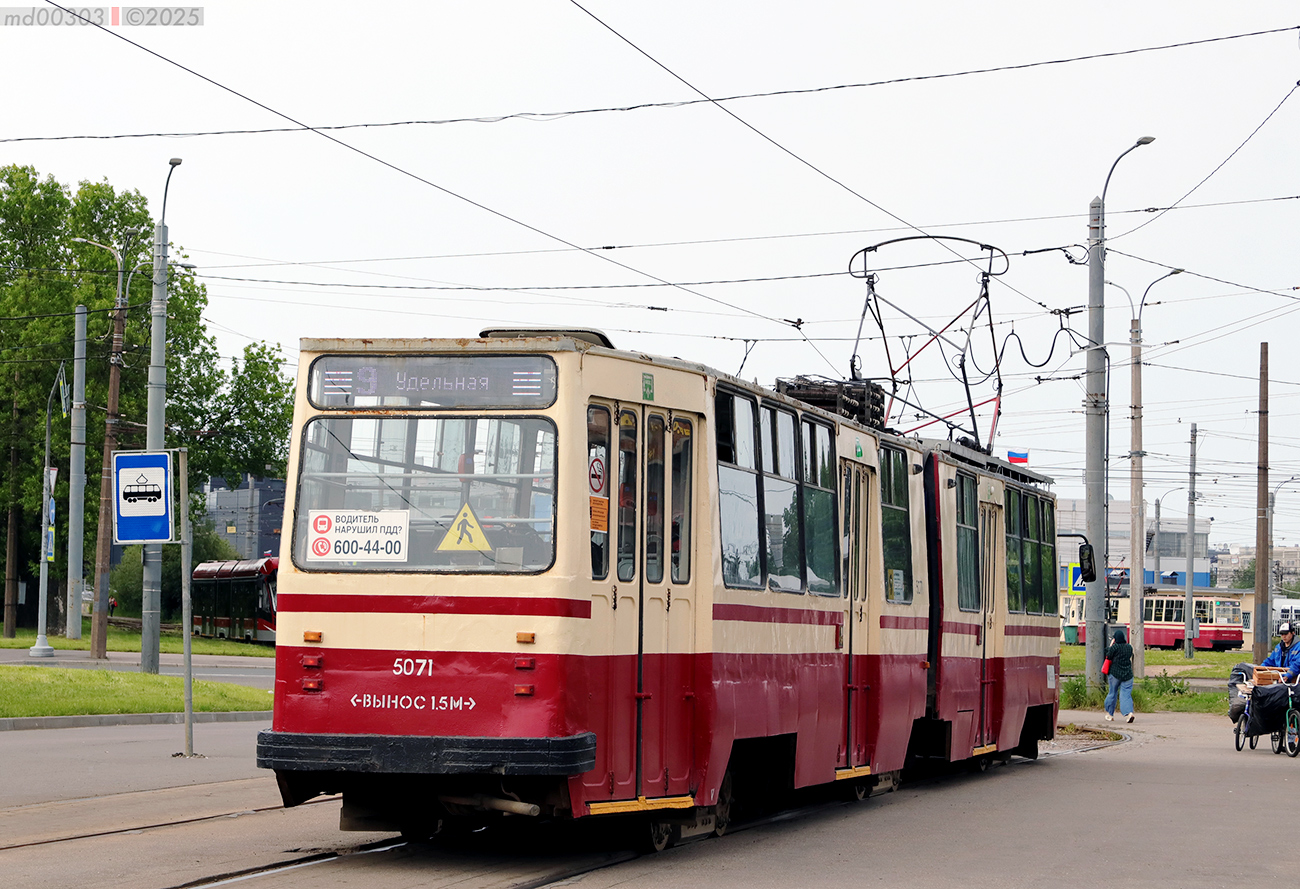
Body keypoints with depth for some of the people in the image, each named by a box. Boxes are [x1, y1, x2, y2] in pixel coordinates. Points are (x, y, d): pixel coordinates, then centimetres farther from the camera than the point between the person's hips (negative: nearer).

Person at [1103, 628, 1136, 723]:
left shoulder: (1114, 647, -12)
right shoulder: (1129, 647, 2)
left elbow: (1108, 657, -4)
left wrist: (1111, 645, 4)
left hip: (1115, 674, -3)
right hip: (1128, 674, 3)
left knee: (1112, 693, 13)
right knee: (1126, 694, 1)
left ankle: (1109, 714, 26)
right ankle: (1129, 712, -22)